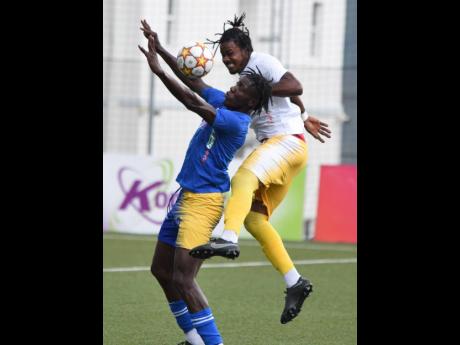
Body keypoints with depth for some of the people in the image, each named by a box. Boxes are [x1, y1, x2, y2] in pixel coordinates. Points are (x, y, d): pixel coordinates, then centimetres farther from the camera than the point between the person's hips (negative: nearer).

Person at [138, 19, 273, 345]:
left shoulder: (236, 121, -19)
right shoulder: (222, 103, 7)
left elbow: (193, 102, -29)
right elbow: (192, 80, 14)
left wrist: (159, 70, -30)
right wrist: (160, 49, 6)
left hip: (203, 202, -10)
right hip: (186, 196, 10)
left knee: (183, 278, -17)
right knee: (161, 270, 15)